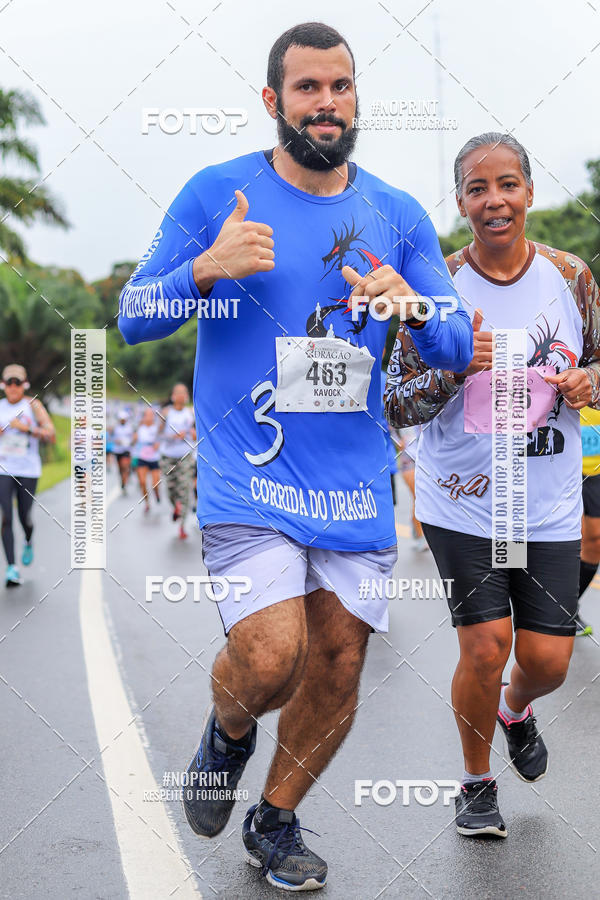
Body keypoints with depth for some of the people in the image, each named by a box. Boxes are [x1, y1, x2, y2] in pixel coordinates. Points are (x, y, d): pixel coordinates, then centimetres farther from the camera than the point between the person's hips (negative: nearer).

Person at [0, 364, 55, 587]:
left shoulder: (33, 405, -3)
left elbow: (50, 435, -10)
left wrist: (27, 428, -21)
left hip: (28, 470, -1)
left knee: (24, 517, 6)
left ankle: (28, 543, 41)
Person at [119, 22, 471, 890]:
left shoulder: (398, 215, 8)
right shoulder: (217, 193, -1)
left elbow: (460, 347, 7)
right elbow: (133, 317, -1)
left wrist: (411, 303, -16)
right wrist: (207, 269, -20)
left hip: (356, 487, 4)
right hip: (249, 481, -4)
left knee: (336, 673, 8)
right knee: (270, 661, -19)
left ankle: (275, 823, 33)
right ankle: (228, 732, 19)